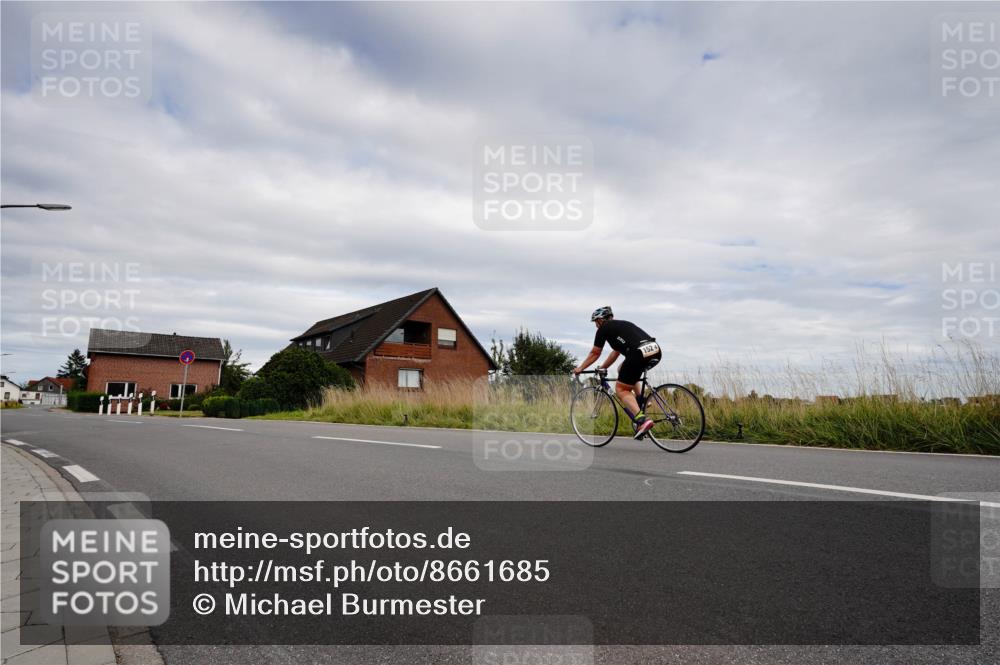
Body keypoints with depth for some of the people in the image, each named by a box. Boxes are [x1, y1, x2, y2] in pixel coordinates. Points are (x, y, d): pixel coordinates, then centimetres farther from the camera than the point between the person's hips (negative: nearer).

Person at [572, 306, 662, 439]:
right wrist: (602, 368, 50)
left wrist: (580, 368, 35)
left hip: (640, 354, -8)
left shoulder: (604, 328, 13)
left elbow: (595, 353, 22)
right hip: (656, 352, 8)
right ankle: (641, 401, 18)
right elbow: (616, 353, 41)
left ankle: (642, 419, -13)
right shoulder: (622, 325, 33)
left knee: (621, 389, 7)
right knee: (623, 369, 32)